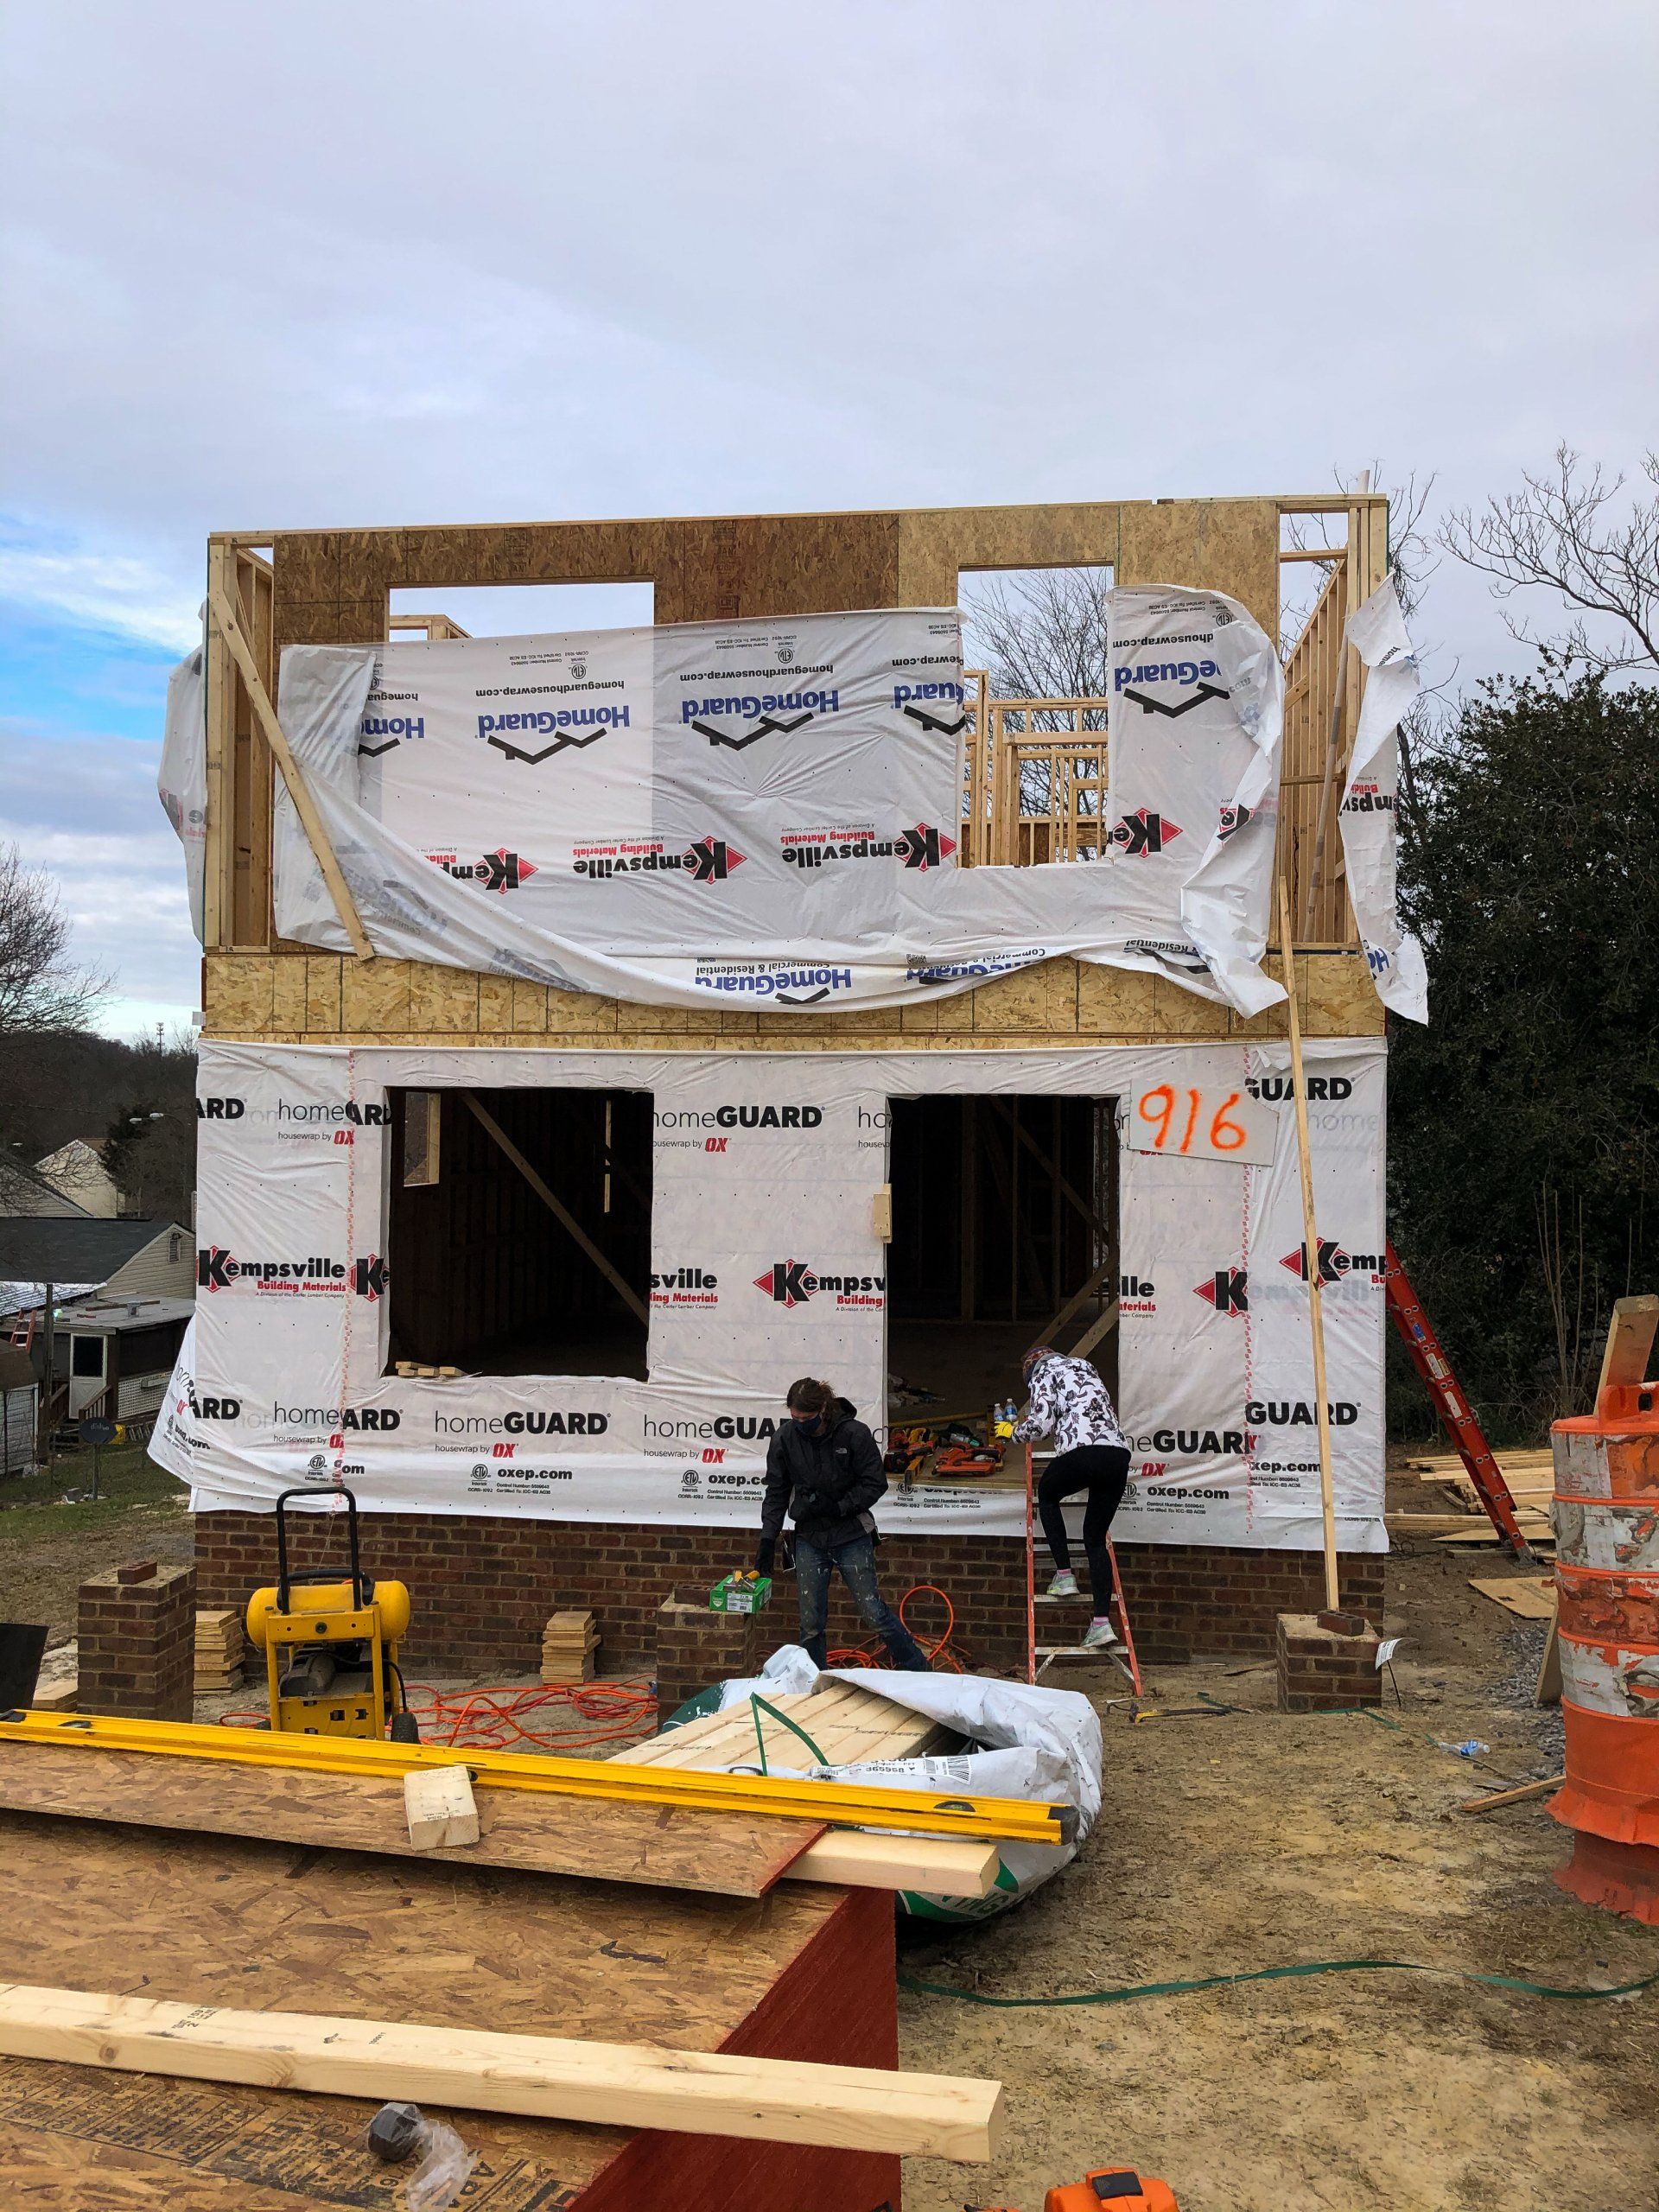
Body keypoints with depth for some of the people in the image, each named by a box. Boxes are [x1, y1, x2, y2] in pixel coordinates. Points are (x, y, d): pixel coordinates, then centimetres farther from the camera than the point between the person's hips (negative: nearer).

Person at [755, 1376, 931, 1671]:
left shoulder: (854, 1434, -15)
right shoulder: (785, 1439, -7)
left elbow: (875, 1484, -7)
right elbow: (776, 1492, 4)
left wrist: (836, 1506, -16)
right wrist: (767, 1539, 0)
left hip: (851, 1536, -3)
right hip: (809, 1539, 3)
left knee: (873, 1613, -3)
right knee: (811, 1623, 4)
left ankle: (921, 1673, 14)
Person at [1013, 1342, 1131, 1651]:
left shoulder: (1042, 1371, 11)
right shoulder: (1085, 1365, 31)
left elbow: (1041, 1422, 0)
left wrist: (1018, 1432, 19)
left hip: (1081, 1452, -5)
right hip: (1119, 1452, 6)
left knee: (1047, 1494, 27)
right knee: (1096, 1538, 13)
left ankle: (1064, 1576, 19)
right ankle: (1102, 1623, 1)